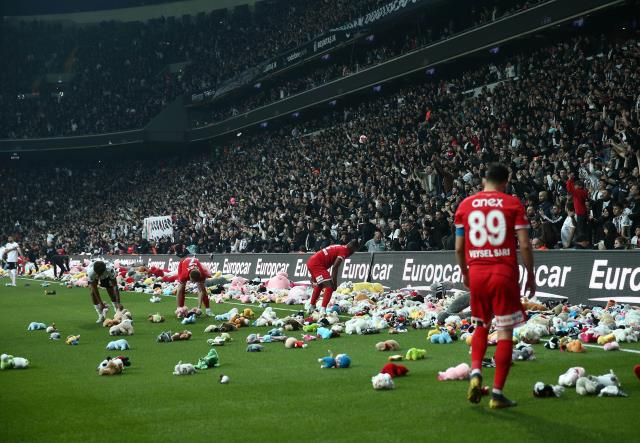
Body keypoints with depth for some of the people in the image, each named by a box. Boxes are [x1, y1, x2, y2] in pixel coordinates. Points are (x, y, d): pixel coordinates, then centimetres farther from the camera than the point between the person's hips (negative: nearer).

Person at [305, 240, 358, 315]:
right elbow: (335, 267, -15)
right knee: (329, 286, -10)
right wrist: (335, 283, -11)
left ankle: (311, 306, 42)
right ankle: (323, 310, -16)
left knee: (319, 285, 29)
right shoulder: (343, 251, -8)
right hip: (317, 264, -10)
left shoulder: (338, 247, 19)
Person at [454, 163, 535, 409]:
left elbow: (459, 247, 9)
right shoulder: (512, 204, -1)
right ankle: (497, 393, 2)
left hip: (476, 273, 3)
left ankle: (475, 373, 0)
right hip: (504, 272, -3)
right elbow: (524, 245, -6)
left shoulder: (465, 205, 7)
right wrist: (531, 276, 5)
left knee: (481, 326, 21)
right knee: (505, 333, 3)